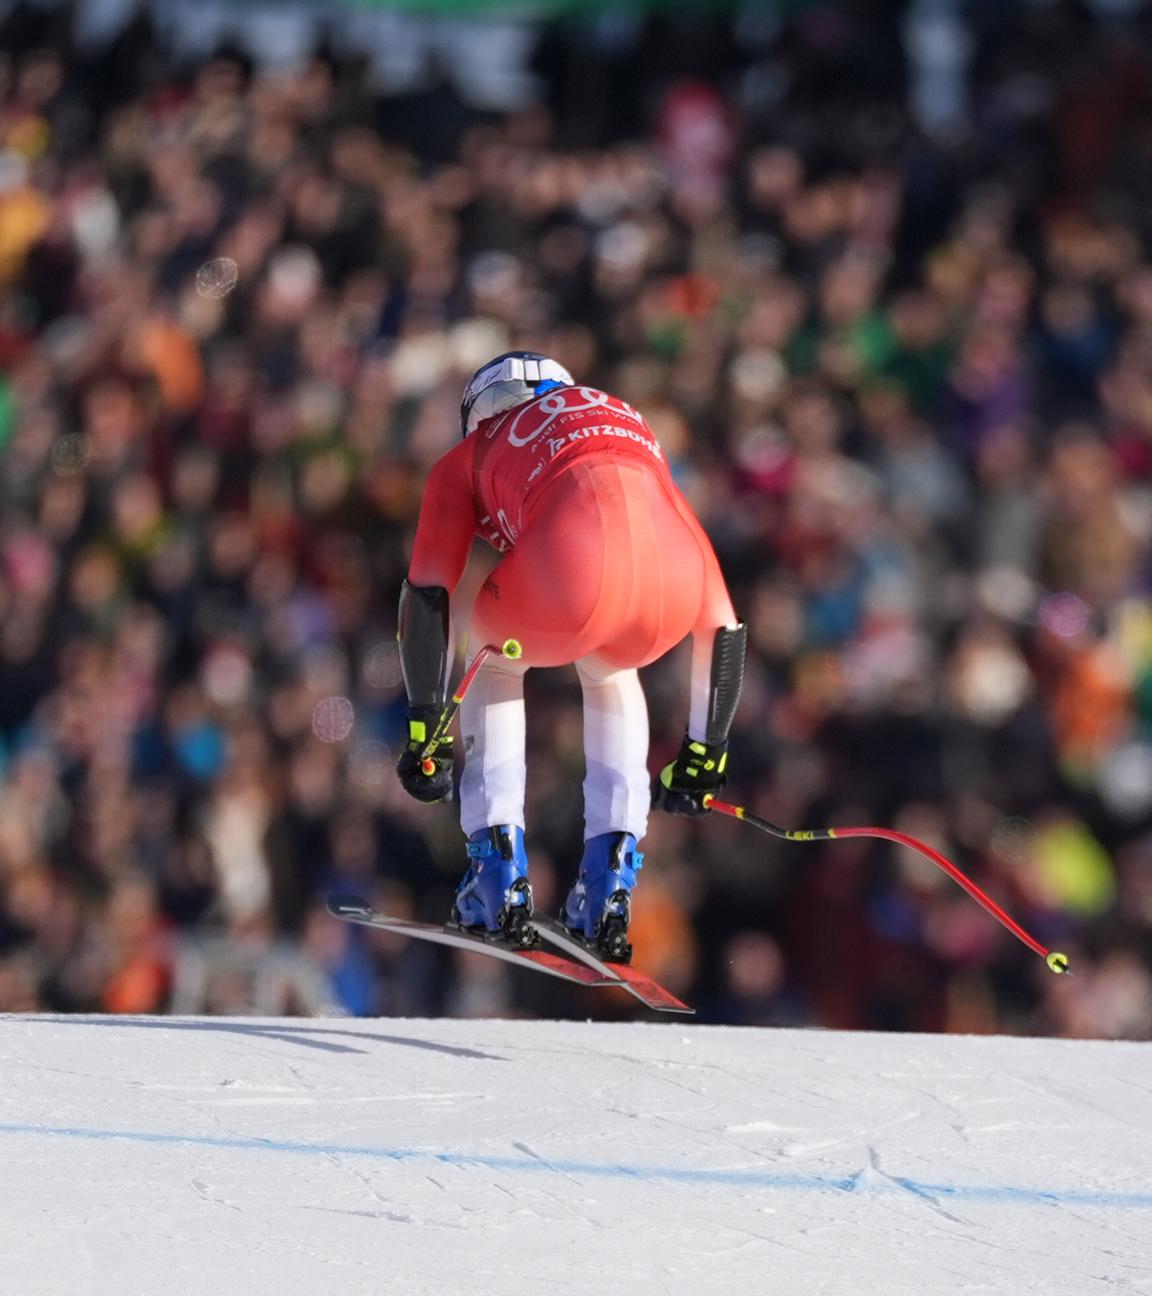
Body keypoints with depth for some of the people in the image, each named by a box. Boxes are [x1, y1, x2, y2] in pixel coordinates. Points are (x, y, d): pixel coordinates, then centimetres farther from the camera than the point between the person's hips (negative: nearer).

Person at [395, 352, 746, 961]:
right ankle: (610, 882, 23)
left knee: (494, 659, 33)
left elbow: (427, 596, 22)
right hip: (673, 573, 3)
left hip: (569, 565, -3)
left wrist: (425, 731, 25)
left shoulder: (467, 459, 35)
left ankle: (498, 874, 21)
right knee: (607, 671, 38)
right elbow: (720, 628, 45)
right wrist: (703, 756, 52)